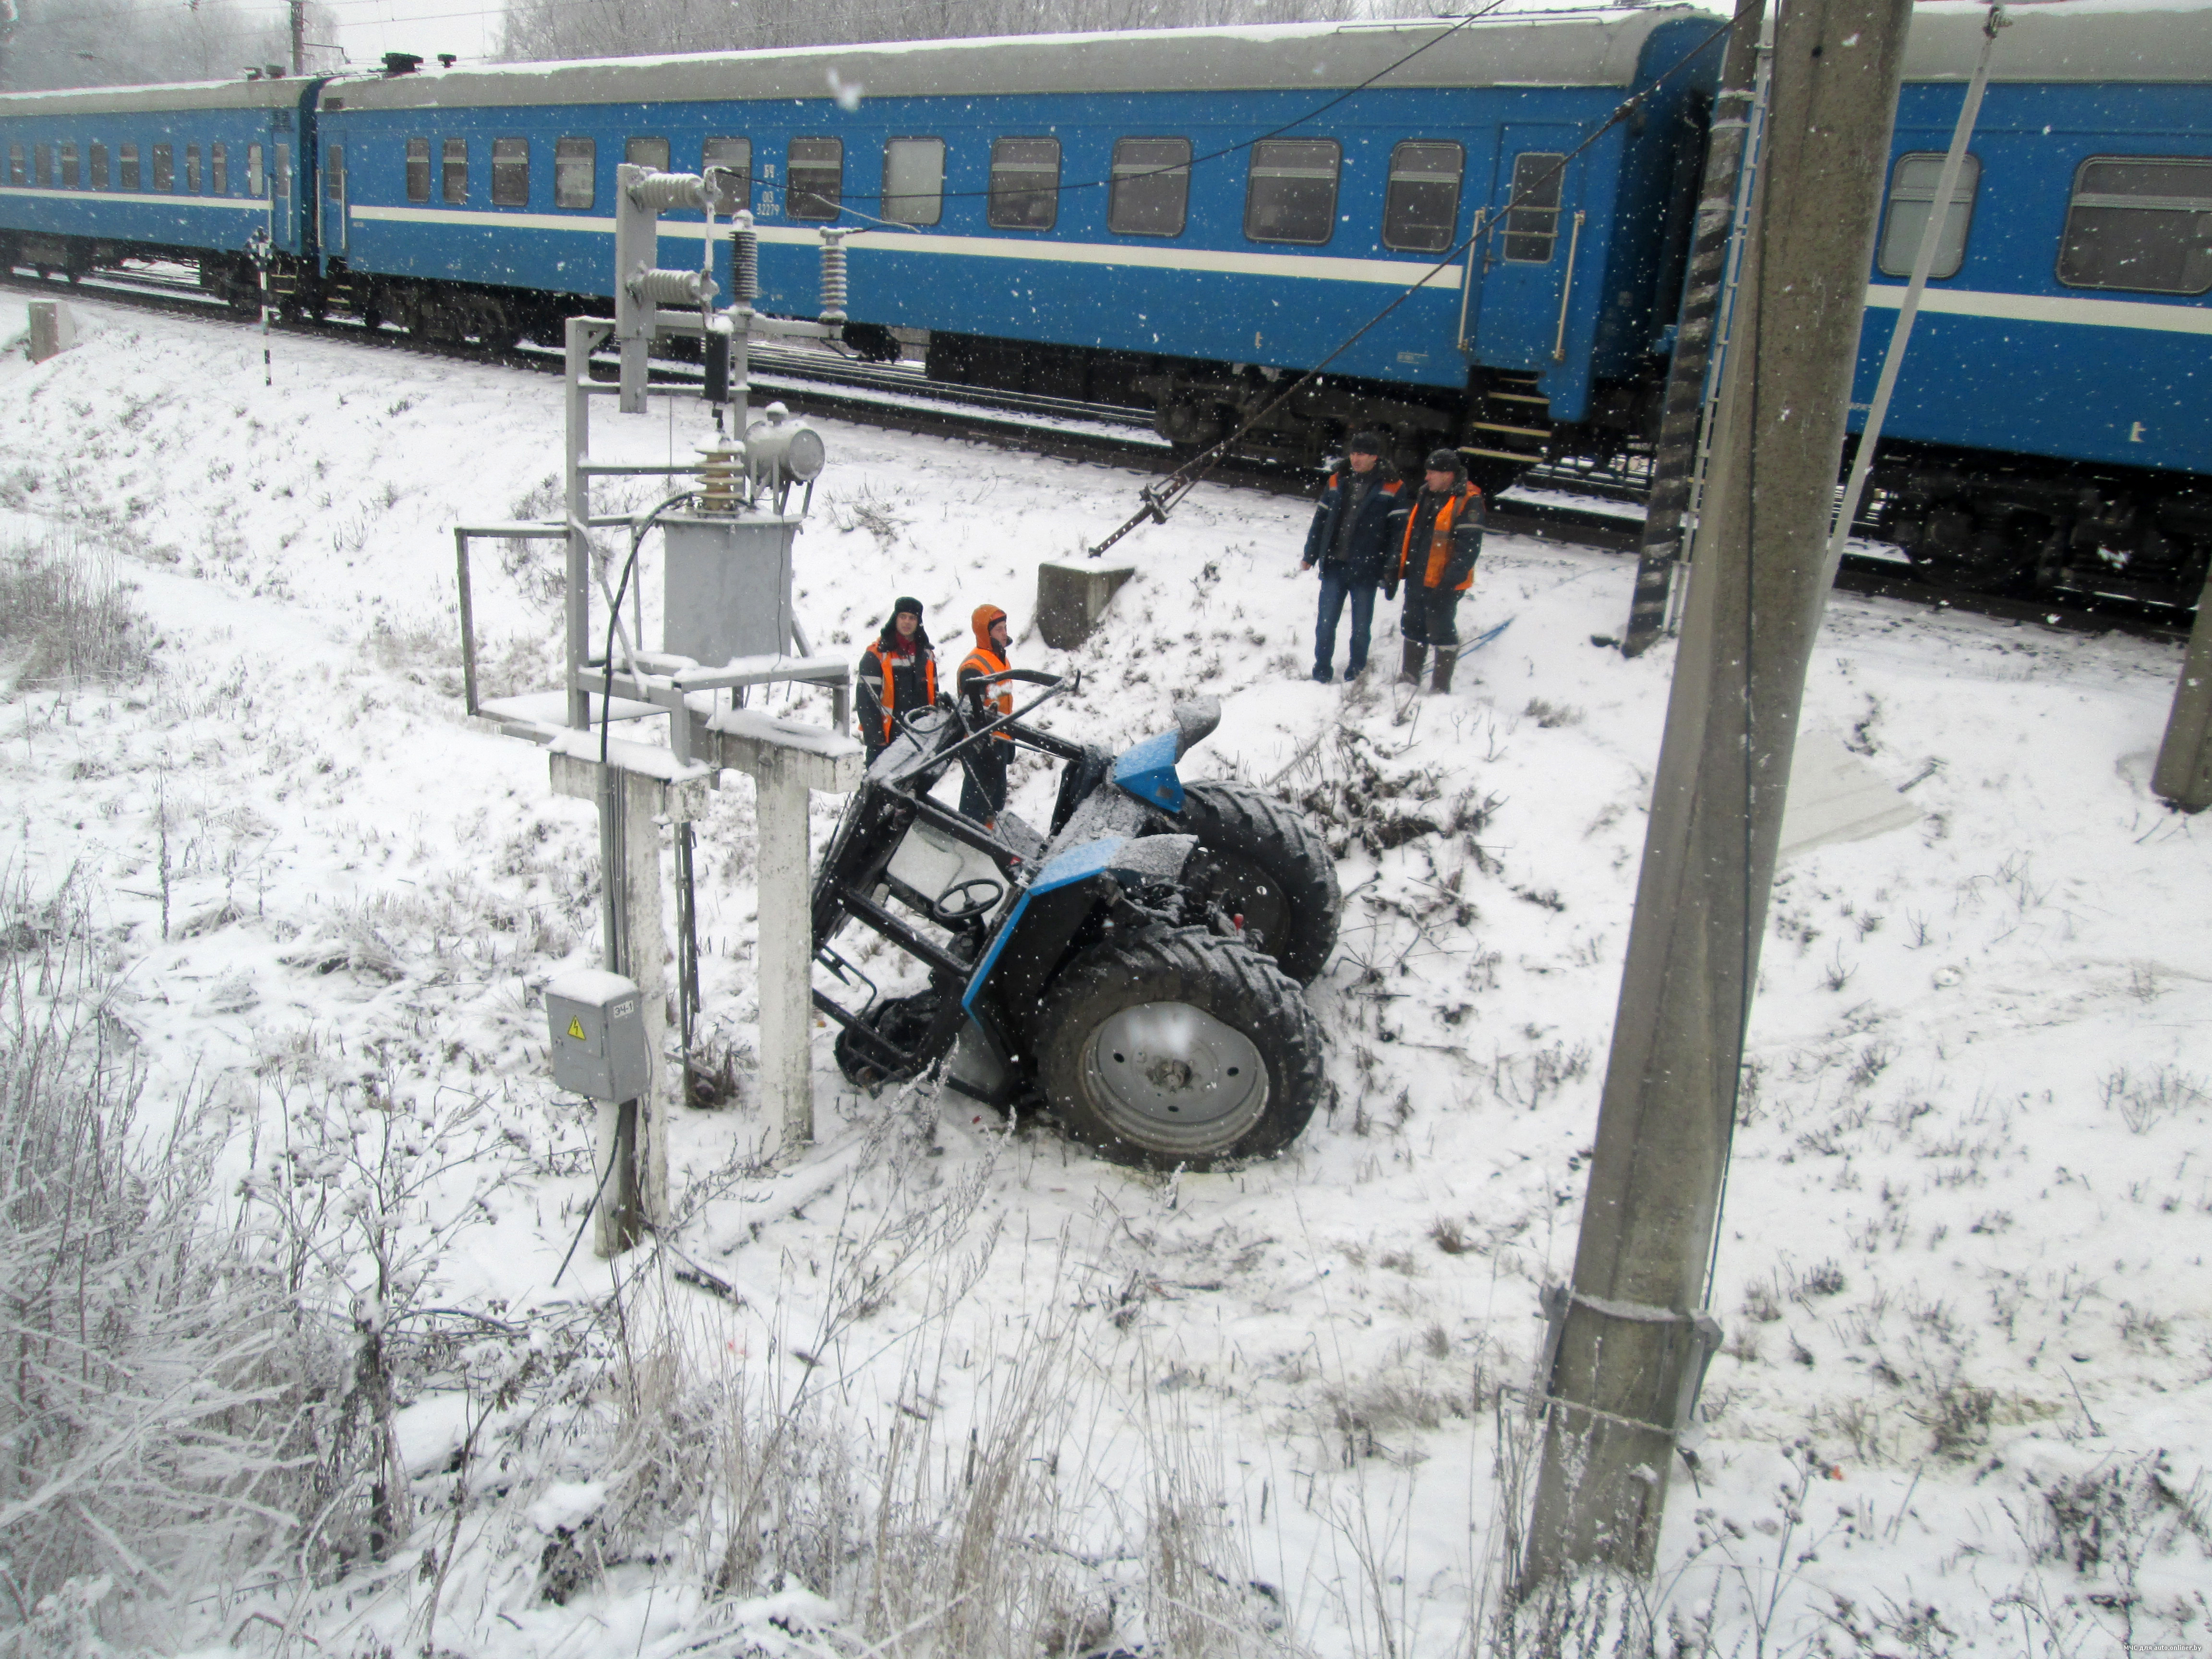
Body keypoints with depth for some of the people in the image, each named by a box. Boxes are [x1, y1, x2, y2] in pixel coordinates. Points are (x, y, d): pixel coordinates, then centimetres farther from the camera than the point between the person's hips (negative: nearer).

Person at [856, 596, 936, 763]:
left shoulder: (926, 655, 14)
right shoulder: (877, 654, -5)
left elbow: (933, 696, 20)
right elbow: (866, 699, -9)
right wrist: (874, 736, -15)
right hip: (885, 739, -5)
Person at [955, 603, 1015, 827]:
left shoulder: (1001, 661, 12)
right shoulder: (973, 668, -20)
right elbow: (973, 714, -23)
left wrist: (1009, 741, 23)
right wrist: (983, 747, -25)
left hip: (999, 740, 10)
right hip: (980, 745, -10)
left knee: (997, 797, 18)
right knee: (979, 794, -4)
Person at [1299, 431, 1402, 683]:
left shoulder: (1390, 487, -5)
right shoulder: (1338, 480, 6)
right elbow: (1321, 518, 12)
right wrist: (1310, 555, 11)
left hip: (1365, 568, -2)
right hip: (1334, 565, 3)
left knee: (1361, 624, 10)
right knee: (1326, 621, 5)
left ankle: (1357, 667, 29)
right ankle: (1322, 669, 20)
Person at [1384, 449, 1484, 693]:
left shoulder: (1468, 502, -12)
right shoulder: (1424, 496, 11)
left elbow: (1468, 547, -18)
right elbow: (1406, 536, 17)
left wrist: (1449, 581, -24)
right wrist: (1395, 571, 13)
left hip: (1443, 583, -7)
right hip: (1416, 579, 7)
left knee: (1441, 631, 0)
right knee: (1412, 626, 16)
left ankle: (1441, 686, 10)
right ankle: (1410, 677, 31)